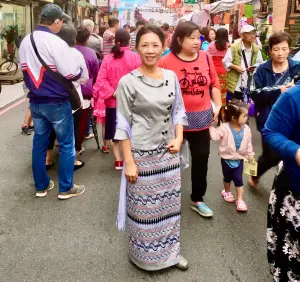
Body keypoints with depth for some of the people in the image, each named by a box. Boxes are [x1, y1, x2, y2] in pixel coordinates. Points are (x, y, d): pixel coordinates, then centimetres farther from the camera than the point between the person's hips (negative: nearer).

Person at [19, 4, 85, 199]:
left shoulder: (25, 42, 6)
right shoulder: (56, 43, -18)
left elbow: (27, 70, 14)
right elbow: (74, 74, -18)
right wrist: (79, 68, 2)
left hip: (35, 101, 7)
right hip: (57, 102, -7)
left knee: (39, 142, 15)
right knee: (67, 144, 6)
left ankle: (41, 186, 25)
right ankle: (66, 188, 14)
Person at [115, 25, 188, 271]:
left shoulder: (171, 77, 3)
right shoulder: (128, 82, -11)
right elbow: (123, 125, -10)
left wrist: (179, 139, -3)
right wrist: (128, 161, -13)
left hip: (169, 152, 5)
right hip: (141, 154, -4)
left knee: (170, 204, 16)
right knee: (144, 207, 8)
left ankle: (170, 251, 37)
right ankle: (147, 256, 32)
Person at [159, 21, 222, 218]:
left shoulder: (206, 57, 1)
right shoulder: (167, 62, -13)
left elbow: (214, 84, 10)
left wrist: (218, 105, 4)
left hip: (202, 118, 4)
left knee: (201, 158, 13)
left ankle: (197, 200, 31)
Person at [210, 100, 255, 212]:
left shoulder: (246, 129, -8)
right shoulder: (225, 128, -21)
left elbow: (248, 144, 3)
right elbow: (214, 136, -26)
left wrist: (250, 155, 10)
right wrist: (211, 126, -34)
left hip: (239, 159, 2)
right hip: (226, 158, -2)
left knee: (238, 179, 3)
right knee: (227, 178, 19)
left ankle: (240, 200, 14)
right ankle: (227, 192, 45)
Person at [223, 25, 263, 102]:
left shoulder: (256, 49, 4)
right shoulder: (234, 47, -9)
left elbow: (260, 63, 12)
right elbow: (225, 62, -6)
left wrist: (255, 67, -9)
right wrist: (235, 67, -20)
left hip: (249, 85, 4)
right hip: (234, 84, -4)